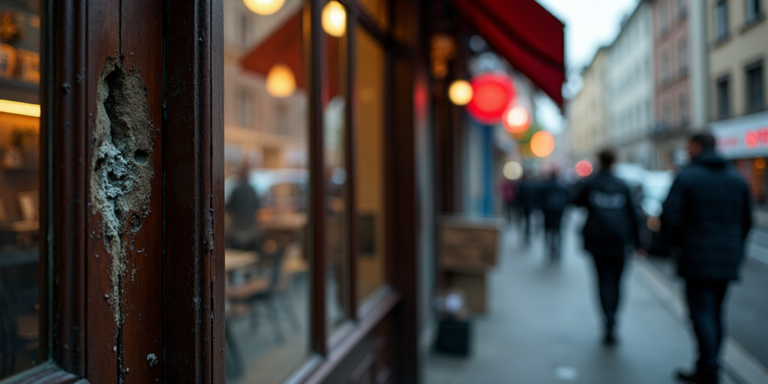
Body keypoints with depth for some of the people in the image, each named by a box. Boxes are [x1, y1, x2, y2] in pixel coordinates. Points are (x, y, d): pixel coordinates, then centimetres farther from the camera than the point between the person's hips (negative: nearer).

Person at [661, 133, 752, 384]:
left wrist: (675, 242, 1)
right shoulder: (737, 179, 9)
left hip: (697, 259, -6)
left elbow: (669, 216, -15)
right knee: (715, 312, 14)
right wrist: (735, 249, 22)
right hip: (728, 260, 6)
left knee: (701, 312, -2)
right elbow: (747, 219, 13)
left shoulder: (686, 177, -9)